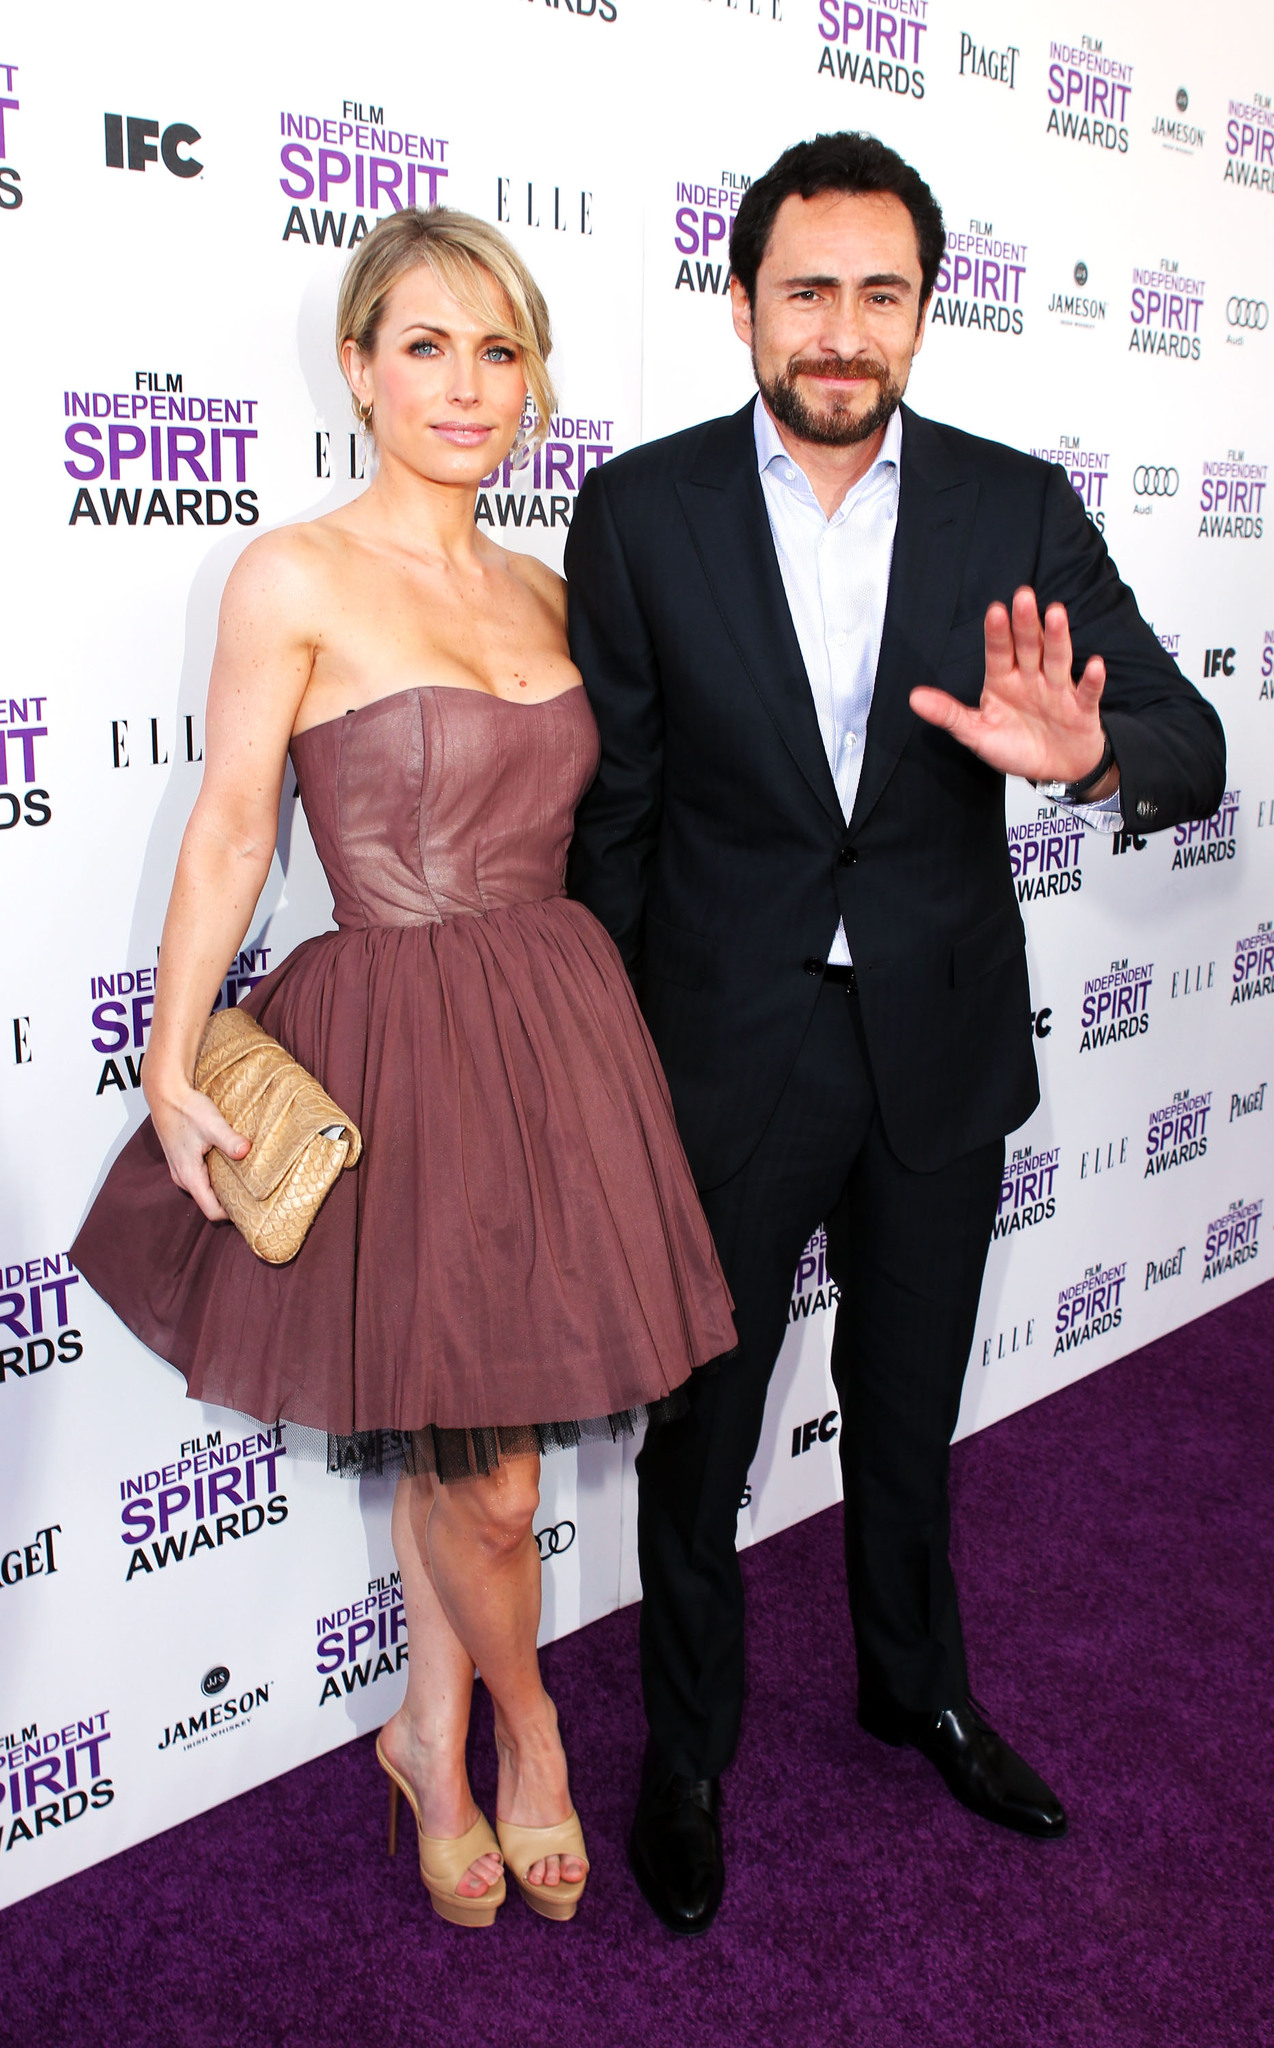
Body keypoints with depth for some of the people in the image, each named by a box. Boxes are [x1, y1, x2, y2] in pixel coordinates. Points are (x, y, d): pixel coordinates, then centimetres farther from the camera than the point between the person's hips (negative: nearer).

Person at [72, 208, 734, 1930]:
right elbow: (231, 835, -8)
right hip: (400, 1052, -5)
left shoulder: (542, 594, 9)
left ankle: (433, 1738, 38)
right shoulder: (295, 578, -7)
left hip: (558, 1033, 5)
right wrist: (171, 1065, -12)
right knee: (483, 1478, 4)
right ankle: (523, 1727, 34)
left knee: (451, 1442, 16)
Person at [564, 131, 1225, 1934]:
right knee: (698, 1425, 12)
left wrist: (1092, 752, -31)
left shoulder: (1018, 511, -3)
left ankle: (916, 1686, 47)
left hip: (941, 1044, 2)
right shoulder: (641, 512, -7)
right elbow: (611, 808, -4)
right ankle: (687, 1751, 36)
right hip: (727, 1051, -2)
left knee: (910, 1408, 21)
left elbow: (1195, 750, -8)